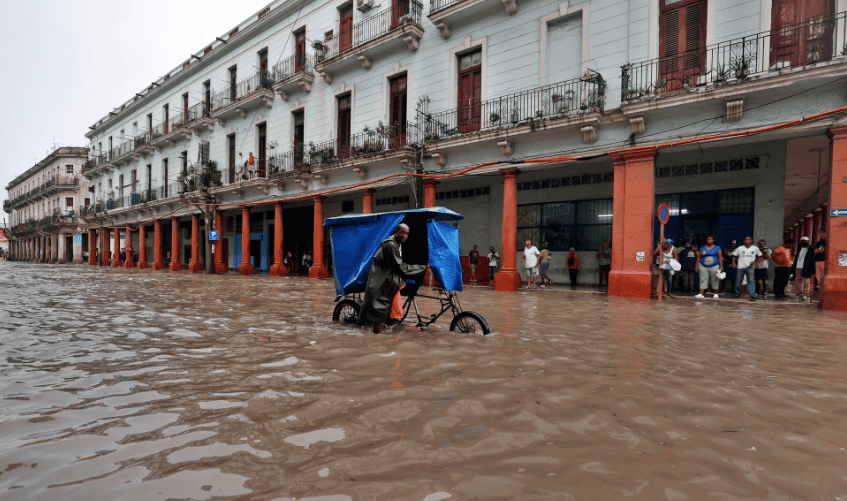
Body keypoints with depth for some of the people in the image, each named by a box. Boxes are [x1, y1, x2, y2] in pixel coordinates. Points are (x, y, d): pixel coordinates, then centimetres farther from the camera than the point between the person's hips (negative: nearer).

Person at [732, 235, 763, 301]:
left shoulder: (755, 248, 5)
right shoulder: (740, 248, 5)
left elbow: (759, 256, 14)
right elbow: (734, 256, 13)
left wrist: (755, 262, -1)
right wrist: (733, 263, 1)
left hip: (750, 267, -1)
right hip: (740, 267, 1)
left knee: (751, 280, -15)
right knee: (738, 281, 7)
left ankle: (752, 296, -15)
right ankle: (737, 293, 27)